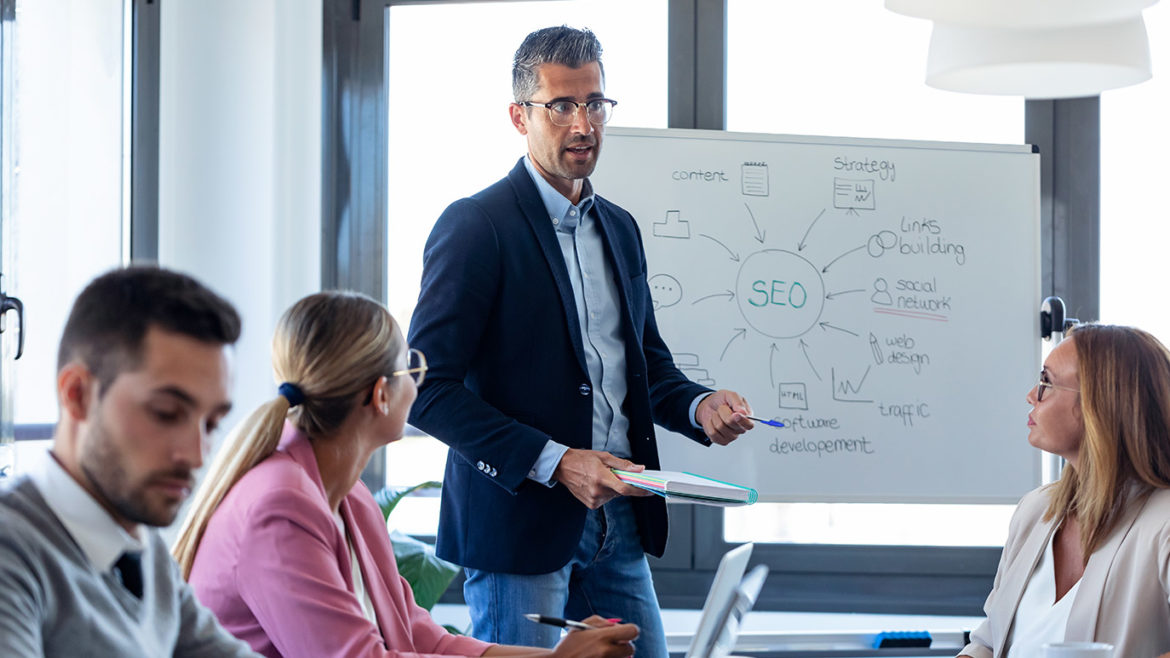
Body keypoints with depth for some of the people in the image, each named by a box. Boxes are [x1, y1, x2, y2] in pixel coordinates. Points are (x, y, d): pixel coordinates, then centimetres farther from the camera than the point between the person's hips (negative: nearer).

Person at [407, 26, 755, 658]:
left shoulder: (619, 227, 14)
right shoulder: (476, 226, -10)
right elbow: (429, 391, -15)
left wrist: (699, 405, 2)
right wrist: (554, 462, -21)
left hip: (618, 521, 7)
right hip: (519, 523, -7)